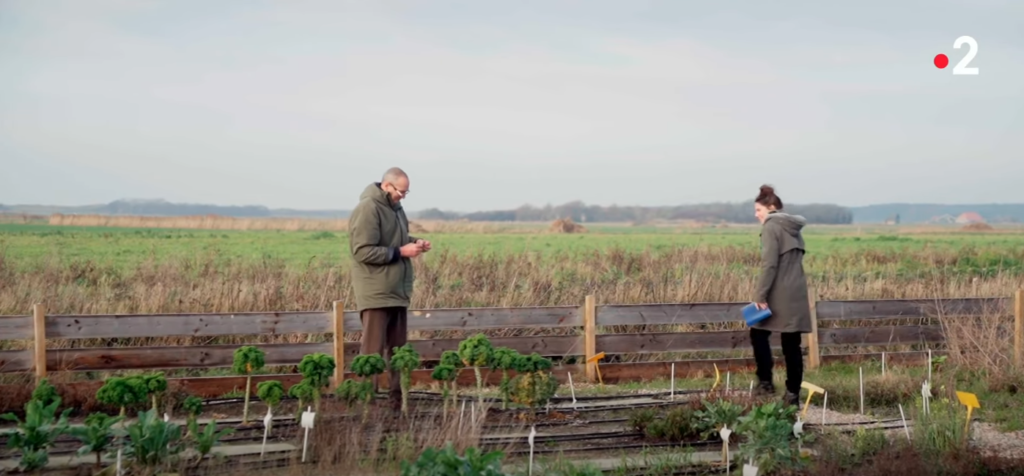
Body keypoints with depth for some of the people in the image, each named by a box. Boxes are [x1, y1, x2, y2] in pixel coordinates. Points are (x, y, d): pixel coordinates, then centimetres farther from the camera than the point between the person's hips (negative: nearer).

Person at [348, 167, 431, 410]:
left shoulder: (394, 207, 13)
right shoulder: (367, 209, -16)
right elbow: (363, 251, -23)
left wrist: (413, 242, 6)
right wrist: (401, 252, -21)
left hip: (397, 291, 9)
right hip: (376, 293, -9)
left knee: (397, 348, 12)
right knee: (372, 350, -6)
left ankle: (397, 399, 20)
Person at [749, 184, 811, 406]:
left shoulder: (771, 226, -8)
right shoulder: (794, 228, 17)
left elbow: (769, 264, -16)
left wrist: (761, 295, -16)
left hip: (779, 295, -7)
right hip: (796, 295, 7)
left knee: (758, 333, 9)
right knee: (792, 345, 7)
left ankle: (766, 382, 5)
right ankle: (793, 394, 7)